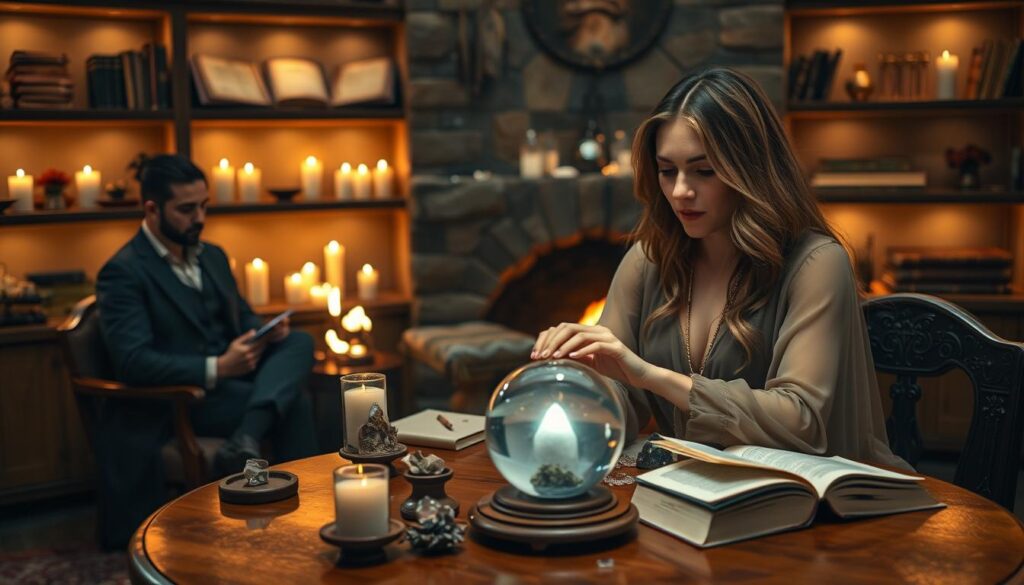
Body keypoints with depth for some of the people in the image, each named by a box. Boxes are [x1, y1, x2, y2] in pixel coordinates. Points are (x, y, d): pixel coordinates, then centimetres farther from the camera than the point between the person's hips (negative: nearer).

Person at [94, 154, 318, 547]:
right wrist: (216, 368, -31)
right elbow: (132, 362, -23)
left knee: (299, 342, -21)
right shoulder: (123, 272, -12)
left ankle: (246, 439, -38)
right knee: (294, 402, -26)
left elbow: (241, 318, 20)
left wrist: (265, 331, -6)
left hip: (230, 378, 8)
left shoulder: (212, 256, 14)